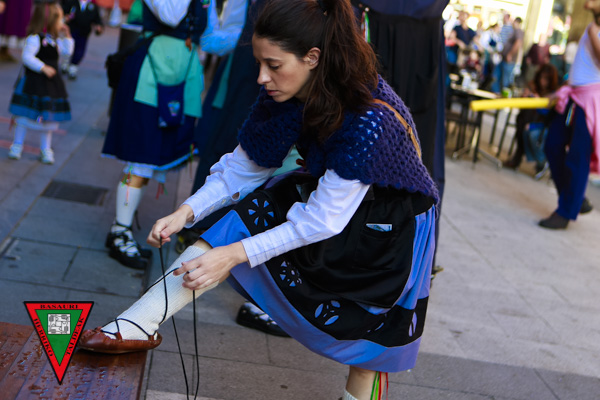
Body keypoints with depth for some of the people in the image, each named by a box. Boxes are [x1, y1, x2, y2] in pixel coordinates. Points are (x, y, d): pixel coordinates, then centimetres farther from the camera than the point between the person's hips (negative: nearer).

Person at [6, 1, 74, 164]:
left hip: (51, 83, 7)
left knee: (48, 117, 10)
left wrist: (66, 36, 9)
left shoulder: (54, 39, 10)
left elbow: (67, 51, 18)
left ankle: (45, 149, 19)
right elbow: (27, 57, -22)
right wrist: (43, 68, -28)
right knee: (26, 114, 0)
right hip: (33, 82, -7)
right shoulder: (35, 38, -16)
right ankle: (17, 145, 14)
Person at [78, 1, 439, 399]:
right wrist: (187, 212, -18)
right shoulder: (288, 95, -13)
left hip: (393, 225, -5)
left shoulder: (369, 120, -35)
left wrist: (236, 254, -35)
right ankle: (141, 323, -20)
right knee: (253, 213, -16)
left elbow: (323, 219, -33)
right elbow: (245, 165, -5)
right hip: (331, 192, 5)